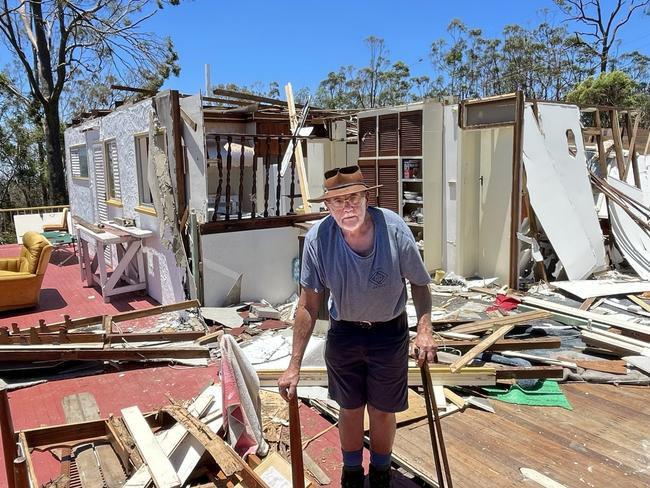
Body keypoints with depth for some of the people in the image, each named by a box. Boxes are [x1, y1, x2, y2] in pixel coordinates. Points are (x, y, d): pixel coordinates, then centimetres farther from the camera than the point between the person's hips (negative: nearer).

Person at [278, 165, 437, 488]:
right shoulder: (318, 237, -23)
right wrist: (294, 365, -14)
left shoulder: (394, 229, -24)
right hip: (343, 332, 1)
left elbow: (419, 282, -7)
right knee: (350, 410, 17)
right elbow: (308, 304, -15)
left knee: (382, 411, 14)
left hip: (389, 332, 0)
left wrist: (425, 329, -21)